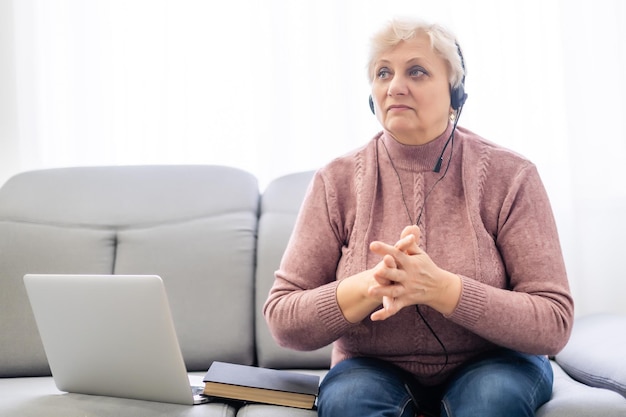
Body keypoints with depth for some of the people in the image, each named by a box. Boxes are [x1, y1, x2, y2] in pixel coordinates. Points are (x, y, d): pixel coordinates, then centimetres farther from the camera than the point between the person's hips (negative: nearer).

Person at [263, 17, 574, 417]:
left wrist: (438, 287, -28)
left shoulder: (509, 176, -9)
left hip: (489, 365, 0)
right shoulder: (337, 181, -5)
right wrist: (371, 286, -26)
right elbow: (282, 319, -6)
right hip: (375, 369, 1)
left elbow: (553, 323, -14)